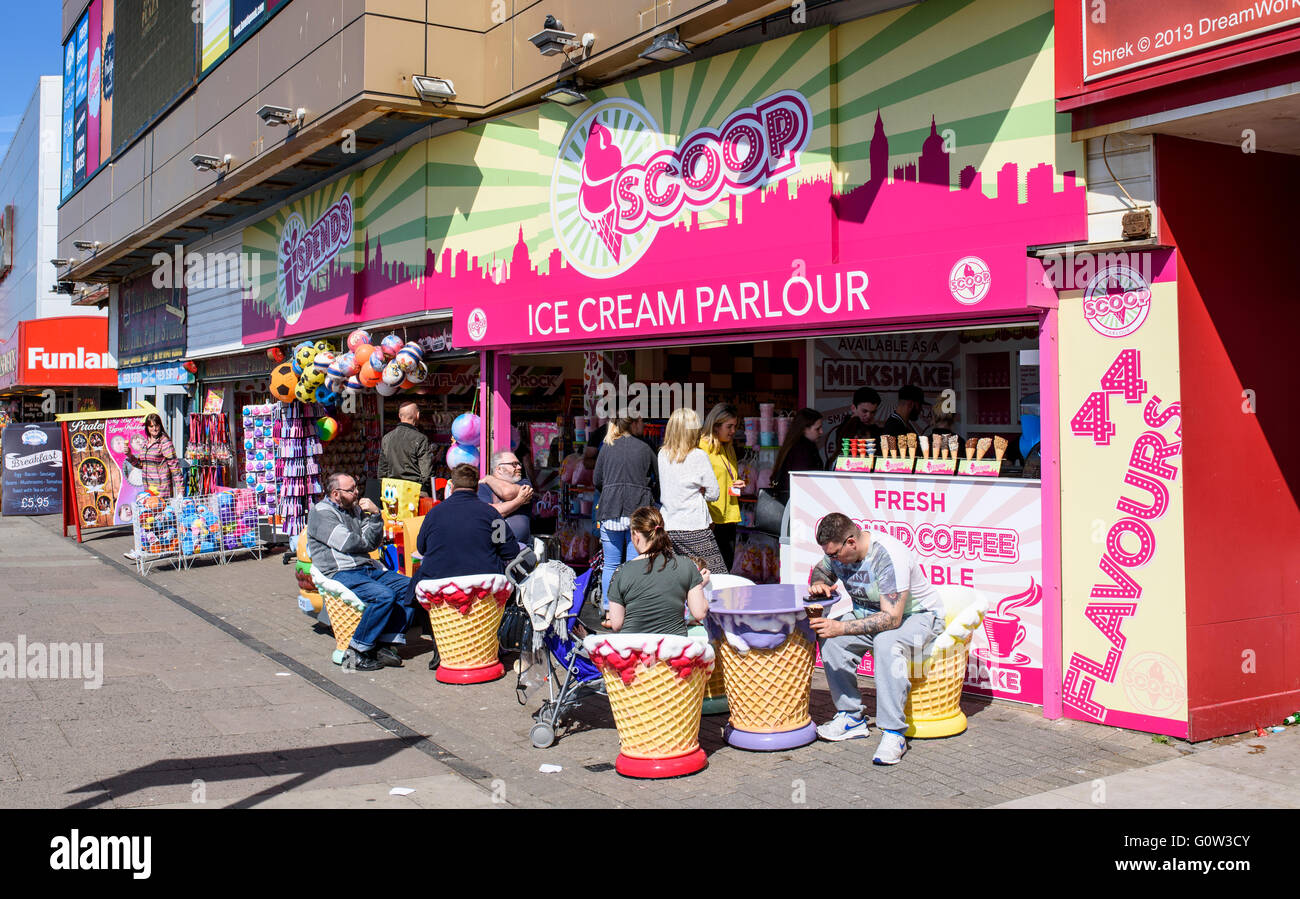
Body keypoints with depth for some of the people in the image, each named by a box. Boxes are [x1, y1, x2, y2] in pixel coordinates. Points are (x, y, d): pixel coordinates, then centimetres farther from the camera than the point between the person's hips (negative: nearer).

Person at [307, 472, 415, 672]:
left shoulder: (355, 509, 19)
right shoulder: (321, 512, -4)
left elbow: (373, 543, 11)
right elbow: (349, 544, -13)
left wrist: (375, 515, -2)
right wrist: (368, 542, 7)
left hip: (367, 568, 8)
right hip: (339, 573, -8)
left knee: (409, 587, -11)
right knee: (385, 595, -30)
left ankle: (387, 644, -13)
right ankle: (356, 653, -21)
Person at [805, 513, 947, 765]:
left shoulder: (889, 556, -32)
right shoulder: (838, 550, -10)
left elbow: (892, 618, -36)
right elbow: (821, 570, 14)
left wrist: (841, 628, -40)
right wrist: (819, 584, -12)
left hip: (918, 615, -7)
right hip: (871, 613, 7)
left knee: (887, 643, -39)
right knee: (830, 638, -18)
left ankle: (893, 733, -32)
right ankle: (852, 718, -7)